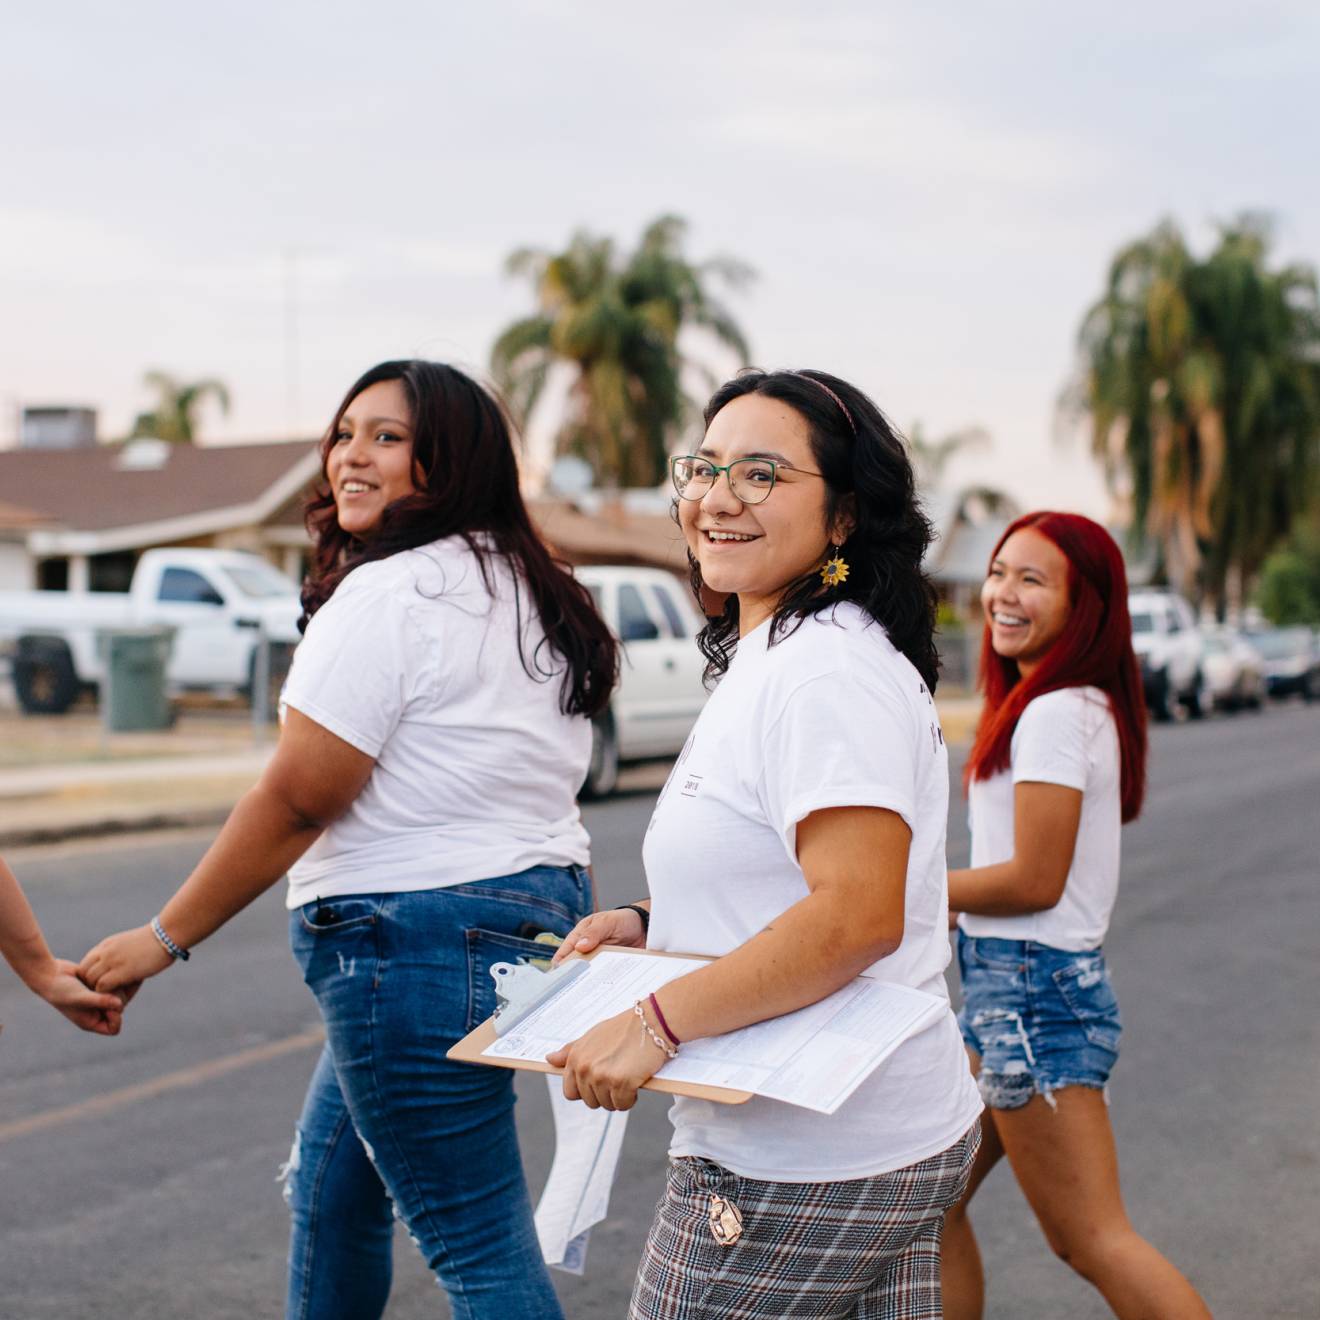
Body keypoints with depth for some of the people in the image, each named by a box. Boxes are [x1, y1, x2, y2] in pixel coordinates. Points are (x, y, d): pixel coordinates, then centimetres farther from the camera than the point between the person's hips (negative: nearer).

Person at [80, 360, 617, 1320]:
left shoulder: (388, 593, -16)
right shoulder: (529, 591, 13)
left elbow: (295, 800, -16)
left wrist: (164, 939, -7)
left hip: (418, 938, -10)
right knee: (330, 1189, 24)